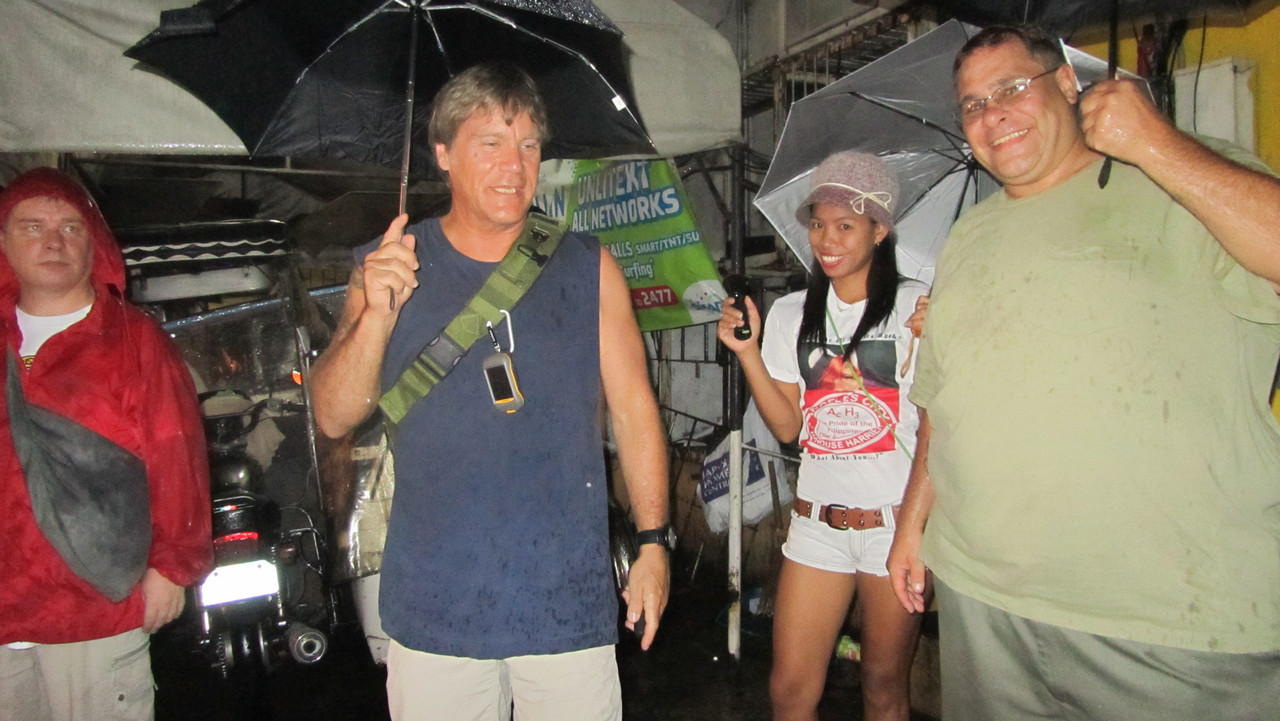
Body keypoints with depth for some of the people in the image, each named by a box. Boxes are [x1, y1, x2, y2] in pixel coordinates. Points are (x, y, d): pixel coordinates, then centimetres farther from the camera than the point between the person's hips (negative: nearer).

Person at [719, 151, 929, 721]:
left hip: (897, 522, -2)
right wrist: (747, 349, -2)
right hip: (816, 521, 3)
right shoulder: (791, 314, 7)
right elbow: (787, 426, 5)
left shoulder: (919, 307, -4)